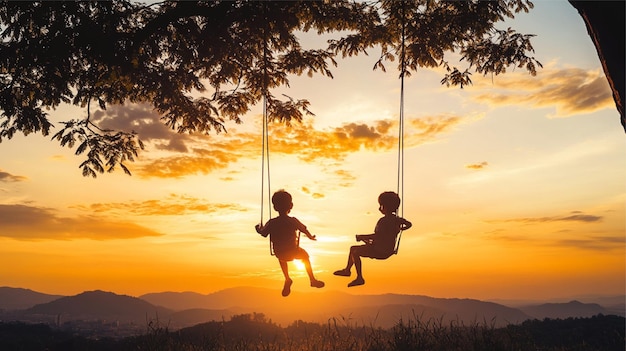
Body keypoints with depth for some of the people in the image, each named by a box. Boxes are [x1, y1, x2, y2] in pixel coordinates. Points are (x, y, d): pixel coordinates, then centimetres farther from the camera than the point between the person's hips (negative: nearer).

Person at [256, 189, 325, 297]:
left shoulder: (271, 223, -19)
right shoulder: (293, 221, -20)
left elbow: (263, 233, -1)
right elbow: (304, 230, -2)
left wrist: (258, 228, 23)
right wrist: (311, 237, 21)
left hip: (279, 254, 1)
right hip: (293, 253, -1)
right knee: (304, 255, 31)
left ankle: (287, 280, 38)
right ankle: (312, 280, 38)